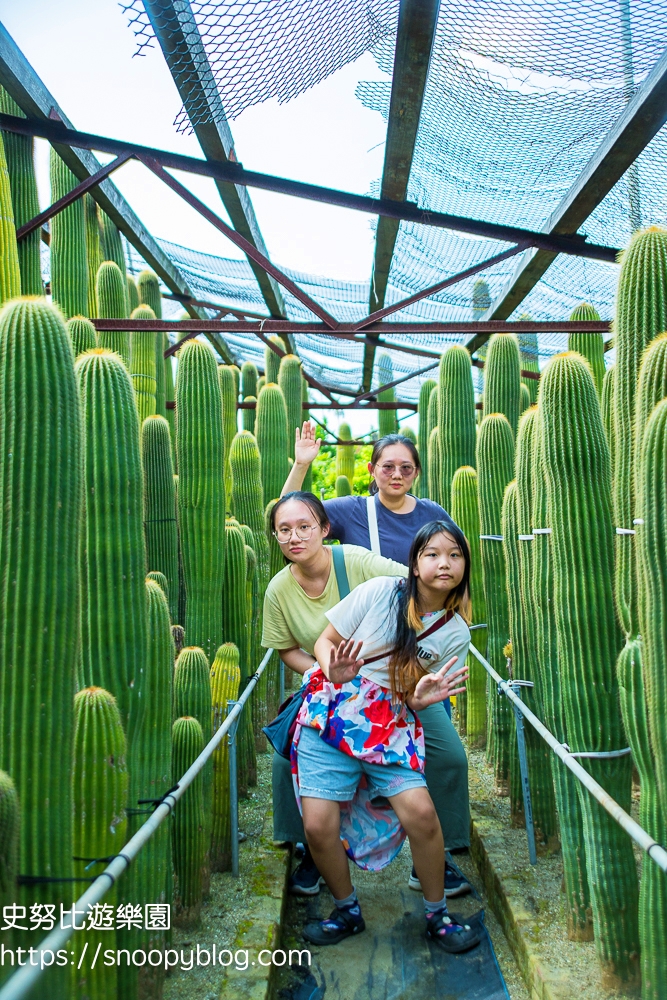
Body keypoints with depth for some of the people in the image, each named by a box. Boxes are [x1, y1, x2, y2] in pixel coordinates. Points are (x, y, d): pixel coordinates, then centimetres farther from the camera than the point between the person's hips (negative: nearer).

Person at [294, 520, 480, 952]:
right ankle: (348, 911, 20)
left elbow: (415, 702, 6)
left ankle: (437, 915, 13)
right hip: (332, 715, -1)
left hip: (393, 726, 1)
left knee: (421, 813, -16)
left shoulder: (456, 633, 1)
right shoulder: (380, 591, -7)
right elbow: (325, 641, 0)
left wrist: (420, 698, -17)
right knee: (319, 825, -10)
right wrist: (334, 672, -21)